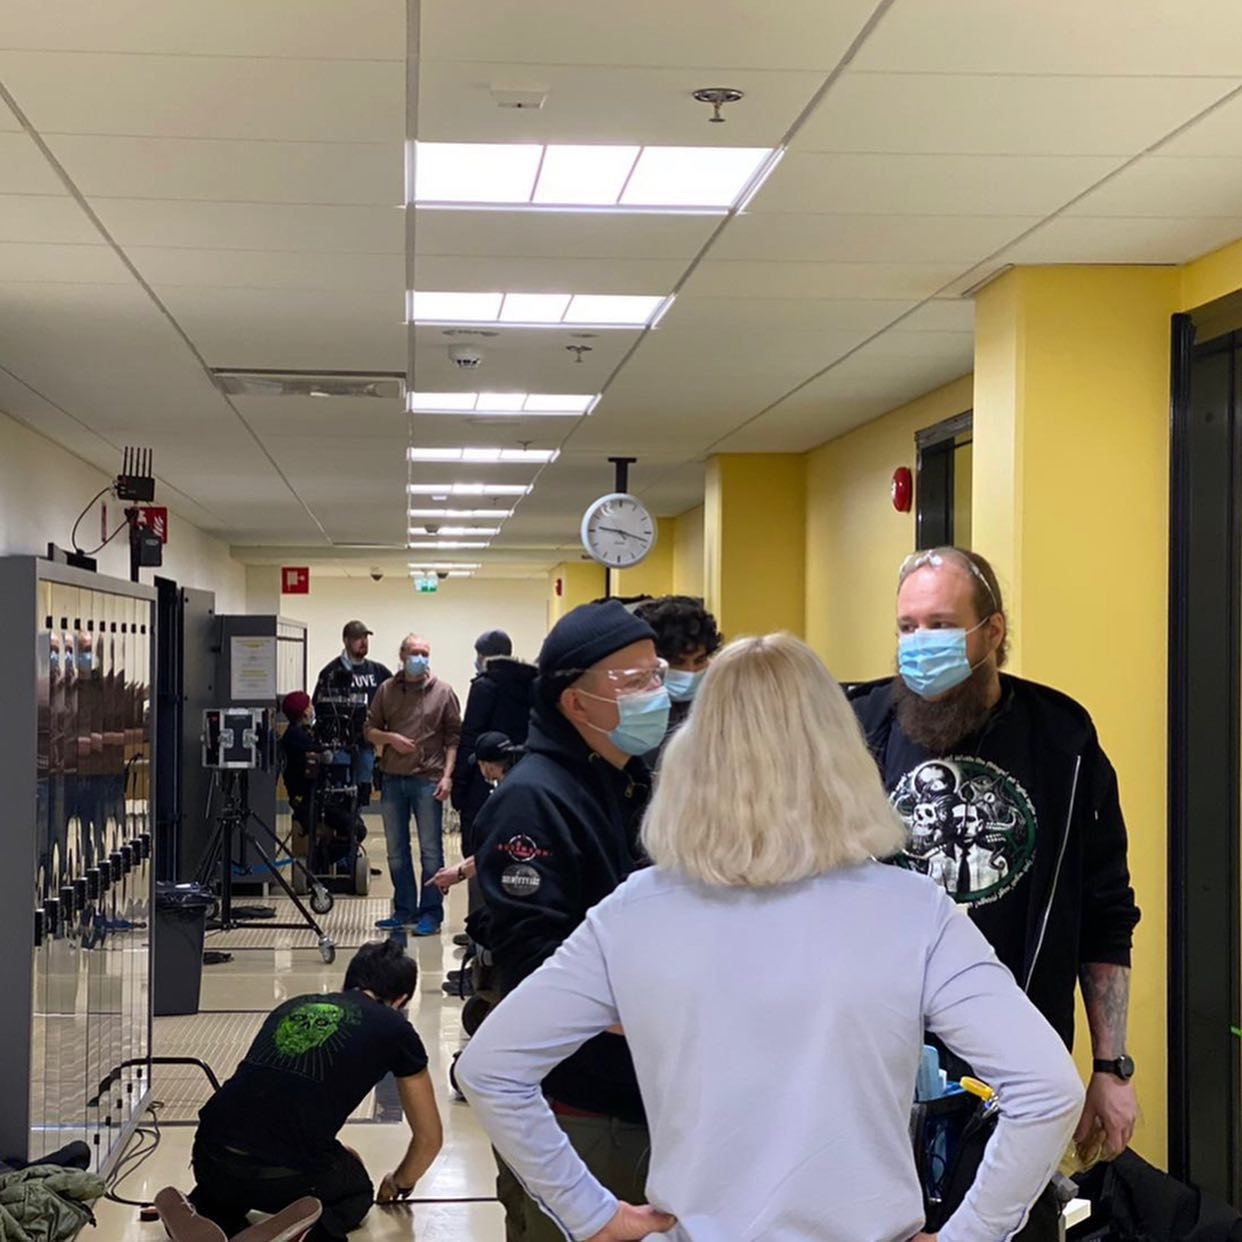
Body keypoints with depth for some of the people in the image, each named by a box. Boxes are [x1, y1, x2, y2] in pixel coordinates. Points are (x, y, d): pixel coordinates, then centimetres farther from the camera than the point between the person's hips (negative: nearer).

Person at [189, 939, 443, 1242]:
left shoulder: (292, 1006, 25)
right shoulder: (394, 1029, 12)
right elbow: (429, 1138, 21)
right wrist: (399, 1183, 43)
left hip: (211, 1164, 4)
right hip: (287, 1178, -4)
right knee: (355, 1194, 31)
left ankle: (209, 1213, 10)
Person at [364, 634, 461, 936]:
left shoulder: (442, 692, 3)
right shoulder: (387, 690, 10)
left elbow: (454, 737, 1)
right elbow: (369, 730, 13)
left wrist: (447, 775, -8)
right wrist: (390, 738, -8)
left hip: (427, 779, -3)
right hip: (393, 778, 4)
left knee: (430, 849, -1)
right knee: (396, 850, 9)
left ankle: (431, 913, 5)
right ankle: (404, 910, 19)